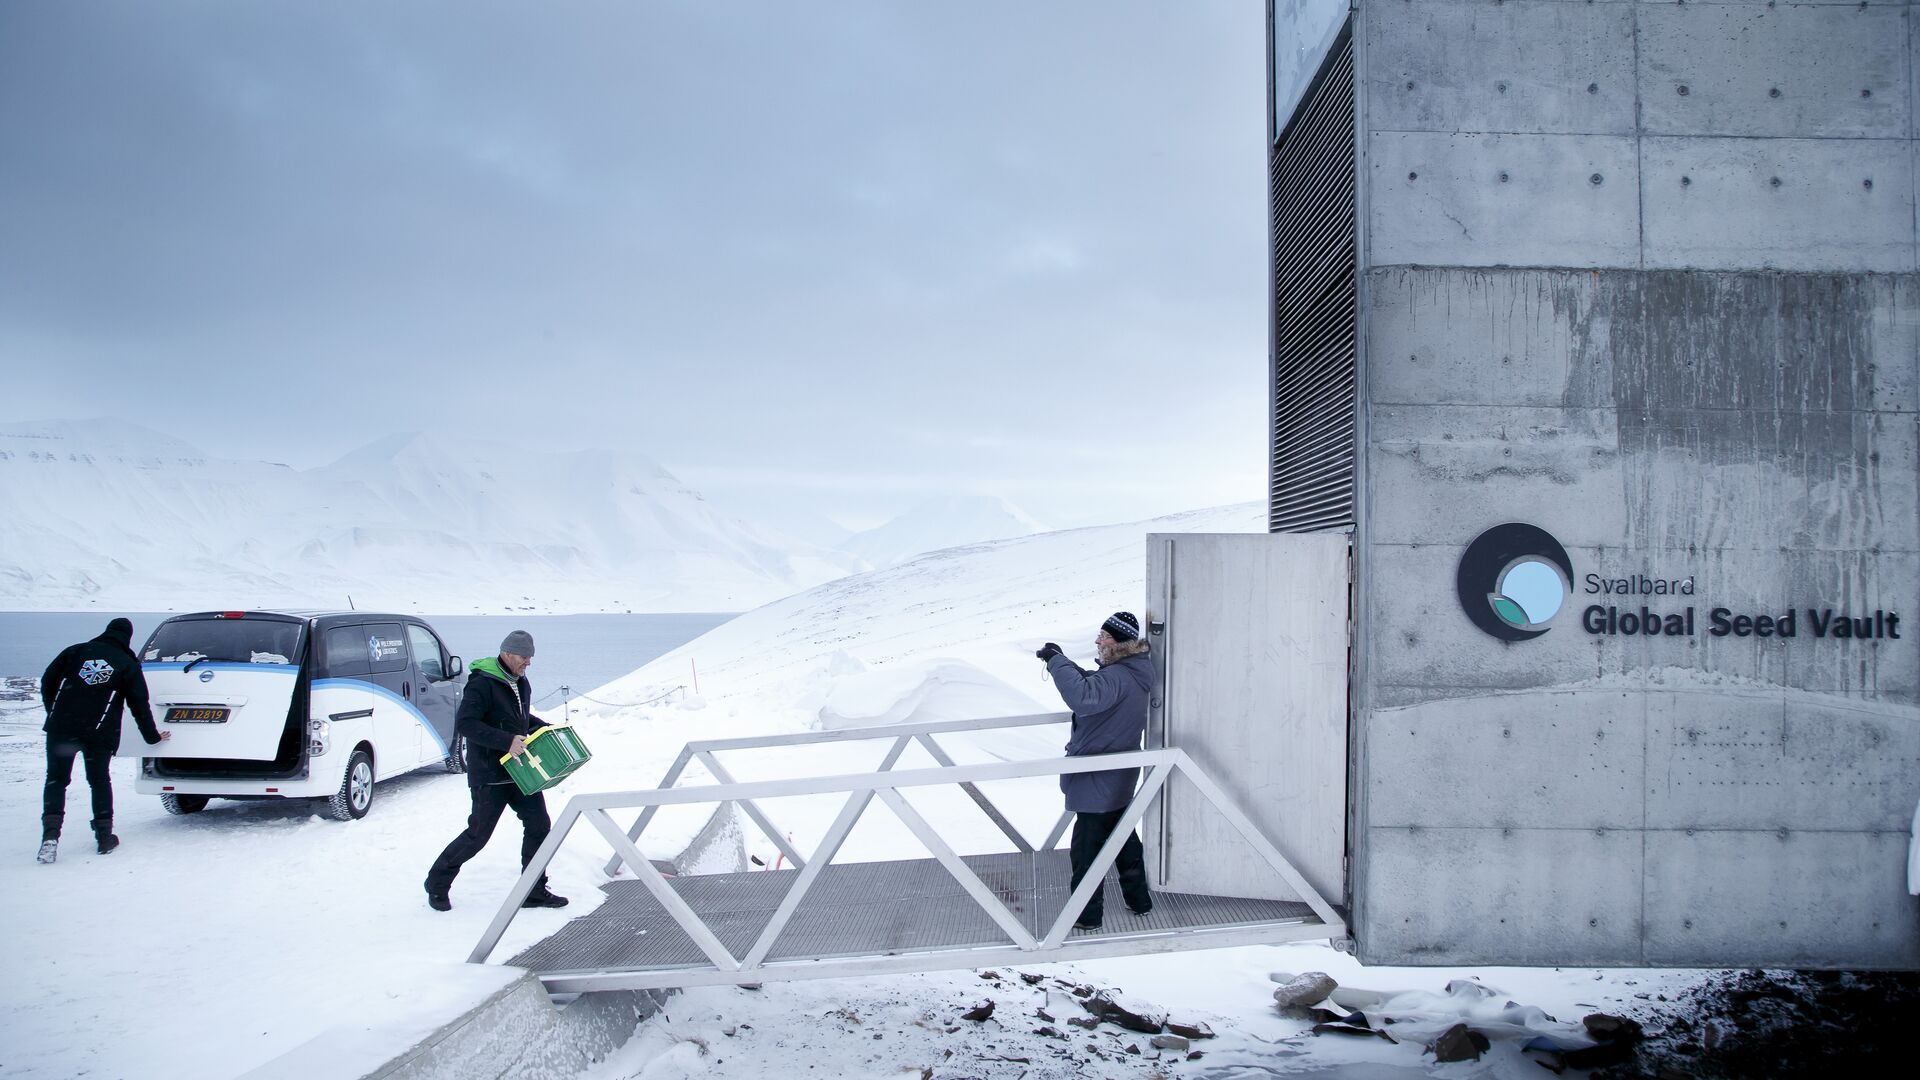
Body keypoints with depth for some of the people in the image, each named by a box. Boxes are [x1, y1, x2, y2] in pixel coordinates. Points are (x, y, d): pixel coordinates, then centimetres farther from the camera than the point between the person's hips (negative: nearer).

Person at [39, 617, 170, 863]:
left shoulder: (75, 651, 10)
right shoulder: (128, 665, 6)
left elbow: (47, 682, 11)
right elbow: (140, 705, 8)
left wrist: (54, 713, 23)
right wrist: (152, 737, 19)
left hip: (61, 728, 0)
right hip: (99, 733, 0)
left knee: (56, 779, 8)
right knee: (99, 781, 15)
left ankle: (50, 835, -8)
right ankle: (104, 836, 13)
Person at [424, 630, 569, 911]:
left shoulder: (521, 682, 11)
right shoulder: (482, 684, -17)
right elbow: (464, 723, -25)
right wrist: (506, 741, -31)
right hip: (489, 775, -8)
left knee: (539, 825, 3)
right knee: (479, 834, 0)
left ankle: (534, 891, 13)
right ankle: (437, 883, 20)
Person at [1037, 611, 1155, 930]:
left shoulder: (1117, 677, -26)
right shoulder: (1132, 673, 6)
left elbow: (1084, 697, -44)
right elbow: (1092, 685, 18)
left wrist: (1058, 663, -35)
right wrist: (1064, 664, 2)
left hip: (1097, 781, -10)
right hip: (1120, 780, 10)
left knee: (1087, 846, 3)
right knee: (1123, 837, 23)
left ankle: (1087, 914, 12)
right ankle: (1139, 899, 33)